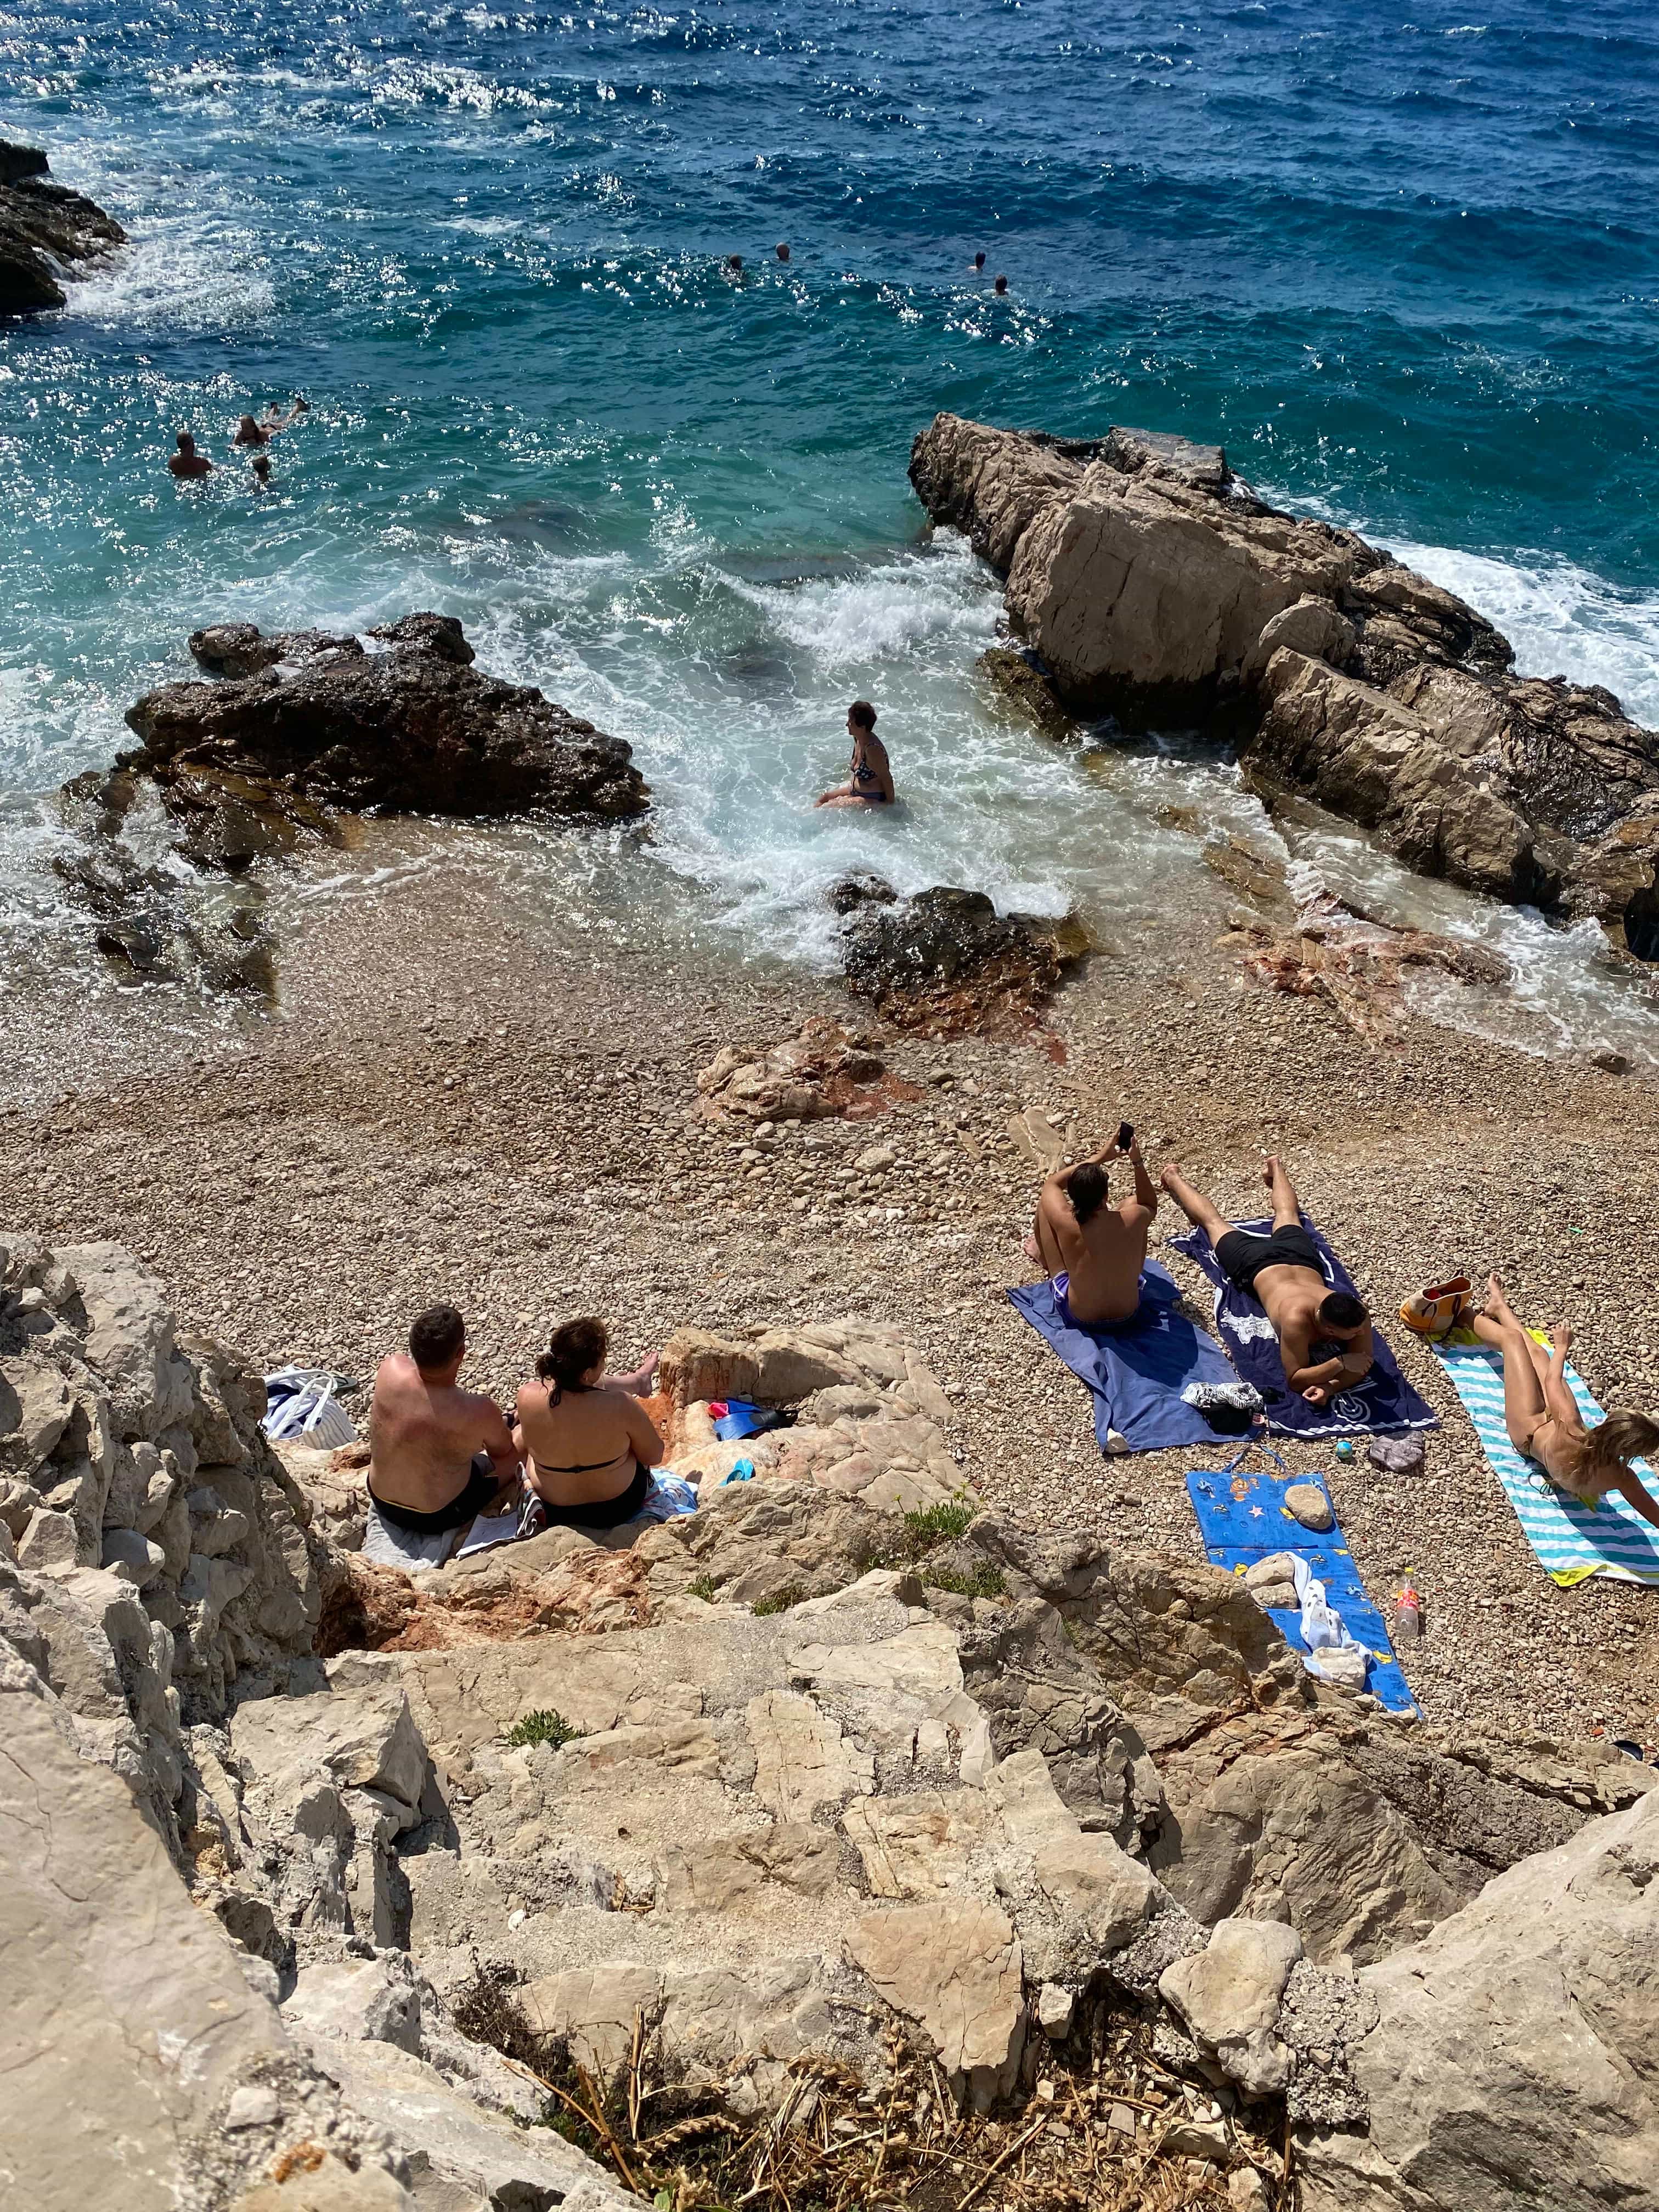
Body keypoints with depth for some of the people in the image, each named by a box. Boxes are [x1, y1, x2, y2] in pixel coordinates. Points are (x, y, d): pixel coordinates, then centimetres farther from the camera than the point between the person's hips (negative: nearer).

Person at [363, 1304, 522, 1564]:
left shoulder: (390, 1369, -27)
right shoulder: (479, 1411, -37)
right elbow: (503, 1451, -7)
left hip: (381, 1501, 5)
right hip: (439, 1515, -5)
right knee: (512, 1461, 21)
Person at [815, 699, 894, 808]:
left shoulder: (873, 749, -31)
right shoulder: (858, 739, -3)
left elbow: (887, 778, -25)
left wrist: (890, 804, -19)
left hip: (874, 799, -10)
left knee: (828, 807, -15)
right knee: (822, 798, 10)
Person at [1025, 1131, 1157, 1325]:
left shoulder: (1066, 1224, -30)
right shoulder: (1132, 1218, -27)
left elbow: (1052, 1183, -6)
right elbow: (1150, 1206, 2)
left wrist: (1099, 1157, -1)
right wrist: (1137, 1162, -6)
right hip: (1129, 1312, 2)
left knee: (1043, 1204, 3)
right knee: (1132, 1201, 11)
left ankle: (1044, 1256, 39)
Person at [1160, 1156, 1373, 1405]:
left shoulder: (1356, 1313, -38)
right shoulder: (1297, 1318, -49)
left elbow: (1364, 1363, -26)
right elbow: (1295, 1380, -41)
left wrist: (1331, 1387, -45)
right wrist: (1339, 1363, -54)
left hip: (1302, 1258, 3)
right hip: (1258, 1265, -3)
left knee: (1287, 1215, 37)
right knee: (1214, 1221, 25)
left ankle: (1275, 1169, 66)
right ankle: (1173, 1178, 51)